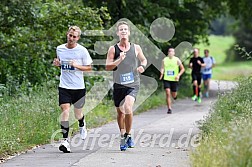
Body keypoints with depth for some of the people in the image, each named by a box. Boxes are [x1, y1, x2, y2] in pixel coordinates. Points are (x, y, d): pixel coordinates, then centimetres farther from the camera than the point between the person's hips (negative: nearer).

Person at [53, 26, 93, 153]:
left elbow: (89, 67, 0)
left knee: (78, 114, 11)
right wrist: (57, 63, -2)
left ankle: (82, 125, 49)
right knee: (65, 110, -18)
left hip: (78, 87, -1)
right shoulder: (59, 49, 3)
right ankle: (65, 140, -20)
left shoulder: (82, 51, -6)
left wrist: (77, 66, -16)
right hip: (64, 86, 1)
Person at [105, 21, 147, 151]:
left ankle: (128, 135, -6)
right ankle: (122, 136, 29)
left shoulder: (136, 48, 5)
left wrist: (142, 66, 0)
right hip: (118, 85, 1)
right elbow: (107, 67, -3)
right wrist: (119, 60, -18)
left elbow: (144, 60, 22)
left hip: (133, 84, -1)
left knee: (128, 108, -23)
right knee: (120, 112, 11)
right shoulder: (113, 49, 1)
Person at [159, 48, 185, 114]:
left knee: (173, 95, 7)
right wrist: (161, 73, -10)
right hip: (166, 79, 1)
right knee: (167, 93, -12)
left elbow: (182, 69, 2)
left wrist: (178, 75, -13)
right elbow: (162, 68, 11)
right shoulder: (164, 60, 3)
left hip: (174, 79, -1)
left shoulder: (177, 60, -3)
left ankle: (175, 95, 46)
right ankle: (169, 109, -8)